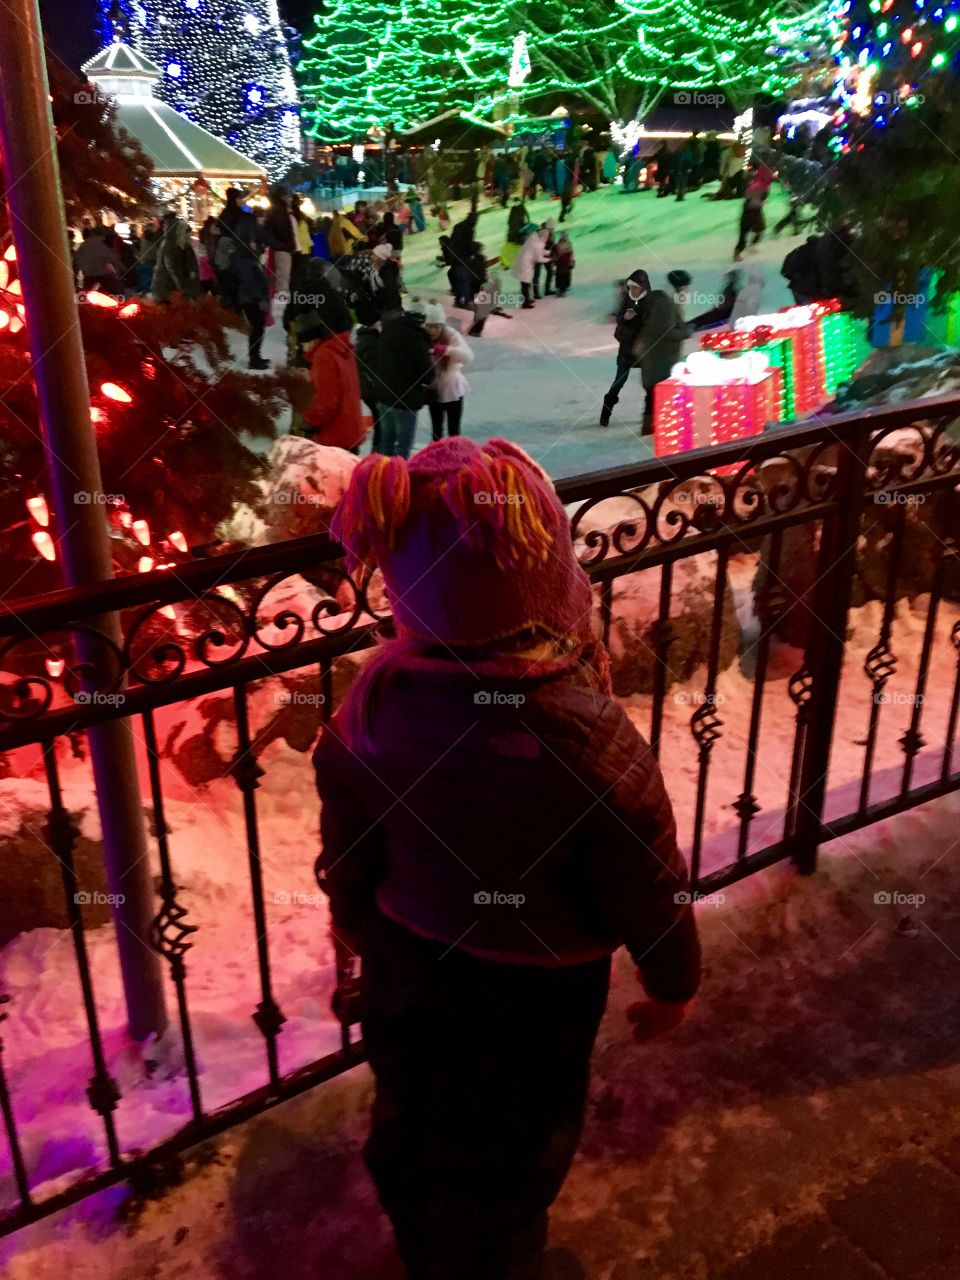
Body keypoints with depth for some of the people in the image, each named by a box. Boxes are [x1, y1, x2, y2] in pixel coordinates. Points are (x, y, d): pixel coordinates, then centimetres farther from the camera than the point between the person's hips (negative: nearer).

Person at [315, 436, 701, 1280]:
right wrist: (675, 980, 0)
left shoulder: (377, 698, -20)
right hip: (531, 988, -5)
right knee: (504, 1159, 22)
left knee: (409, 1123, 30)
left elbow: (346, 838, -4)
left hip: (406, 962, 5)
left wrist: (353, 921, 16)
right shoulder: (586, 737, -34)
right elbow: (647, 881, -20)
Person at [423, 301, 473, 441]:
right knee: (436, 429, 18)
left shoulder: (452, 335, -18)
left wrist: (446, 350, -49)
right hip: (434, 390, 3)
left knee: (454, 430, 6)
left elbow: (469, 356, -34)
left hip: (452, 389, -3)